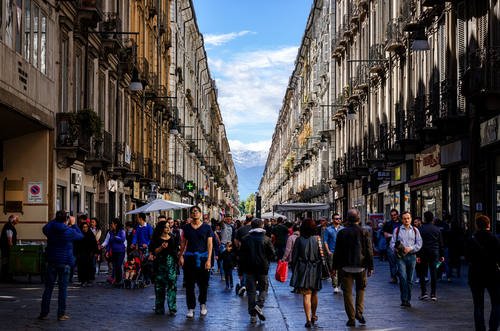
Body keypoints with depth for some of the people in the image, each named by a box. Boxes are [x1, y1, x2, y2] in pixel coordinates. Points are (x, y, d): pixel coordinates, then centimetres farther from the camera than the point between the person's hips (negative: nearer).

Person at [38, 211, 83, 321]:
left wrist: (57, 218, 22)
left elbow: (45, 227, 22)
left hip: (52, 262, 2)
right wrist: (73, 224, 17)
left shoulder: (49, 230, -4)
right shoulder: (70, 231, -10)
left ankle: (44, 313, 12)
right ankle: (61, 314, 4)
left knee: (48, 288, 9)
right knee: (63, 288, 3)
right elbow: (81, 236, 10)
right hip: (65, 263, -2)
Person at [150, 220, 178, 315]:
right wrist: (161, 247, -21)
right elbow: (154, 252, -6)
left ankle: (172, 307, -11)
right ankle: (159, 308, 9)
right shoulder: (156, 239, 2)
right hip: (160, 263, -2)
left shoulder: (172, 238, 13)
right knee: (159, 285, 1)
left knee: (172, 284, -9)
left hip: (171, 263, 2)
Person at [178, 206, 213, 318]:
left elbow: (210, 244, 0)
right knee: (189, 284, -2)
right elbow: (183, 242, 15)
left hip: (202, 258, -1)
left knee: (203, 284, 4)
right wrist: (180, 256, 6)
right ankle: (191, 308, 4)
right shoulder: (187, 227, 10)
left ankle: (202, 303, 27)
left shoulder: (207, 227, 3)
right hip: (189, 258, 1)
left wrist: (209, 260, -9)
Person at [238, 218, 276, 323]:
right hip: (262, 269, -1)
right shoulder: (266, 239, -2)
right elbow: (272, 255, 0)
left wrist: (240, 272, 7)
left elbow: (241, 257, 2)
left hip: (249, 269, 2)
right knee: (263, 289, 12)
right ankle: (259, 305, -15)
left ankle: (253, 315, 2)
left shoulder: (245, 239, 3)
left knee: (251, 291, 5)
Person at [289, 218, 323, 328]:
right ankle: (313, 316, 32)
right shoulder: (317, 239, -2)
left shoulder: (299, 240, -1)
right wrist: (322, 270, 2)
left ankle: (308, 319, -13)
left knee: (306, 295, -4)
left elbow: (294, 257, 2)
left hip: (302, 269, -1)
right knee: (314, 294, 17)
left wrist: (294, 271, 10)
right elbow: (321, 255, -4)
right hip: (315, 269, 1)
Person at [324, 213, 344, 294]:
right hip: (332, 252, -2)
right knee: (333, 270, -7)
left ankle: (338, 285, 13)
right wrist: (328, 251, -6)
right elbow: (326, 241, 5)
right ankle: (335, 287, -6)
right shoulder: (328, 229, 6)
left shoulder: (343, 229, 10)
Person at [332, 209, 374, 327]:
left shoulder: (342, 233, -2)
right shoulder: (364, 233, -1)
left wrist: (335, 267, 5)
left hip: (346, 267, -1)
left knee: (348, 292, 4)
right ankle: (359, 311, 1)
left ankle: (351, 318, 1)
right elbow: (369, 251, -1)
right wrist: (370, 267, 6)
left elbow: (337, 252, -1)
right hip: (361, 266, 1)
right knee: (360, 289, 20)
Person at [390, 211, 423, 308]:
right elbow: (392, 243, 7)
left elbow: (419, 243, 5)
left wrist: (410, 248, -11)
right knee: (403, 277, -14)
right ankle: (404, 299, -12)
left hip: (411, 256, 2)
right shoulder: (397, 230, 7)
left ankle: (408, 299, 15)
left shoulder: (415, 230, 10)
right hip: (400, 256, -2)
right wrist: (395, 248, -14)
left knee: (410, 279, 6)